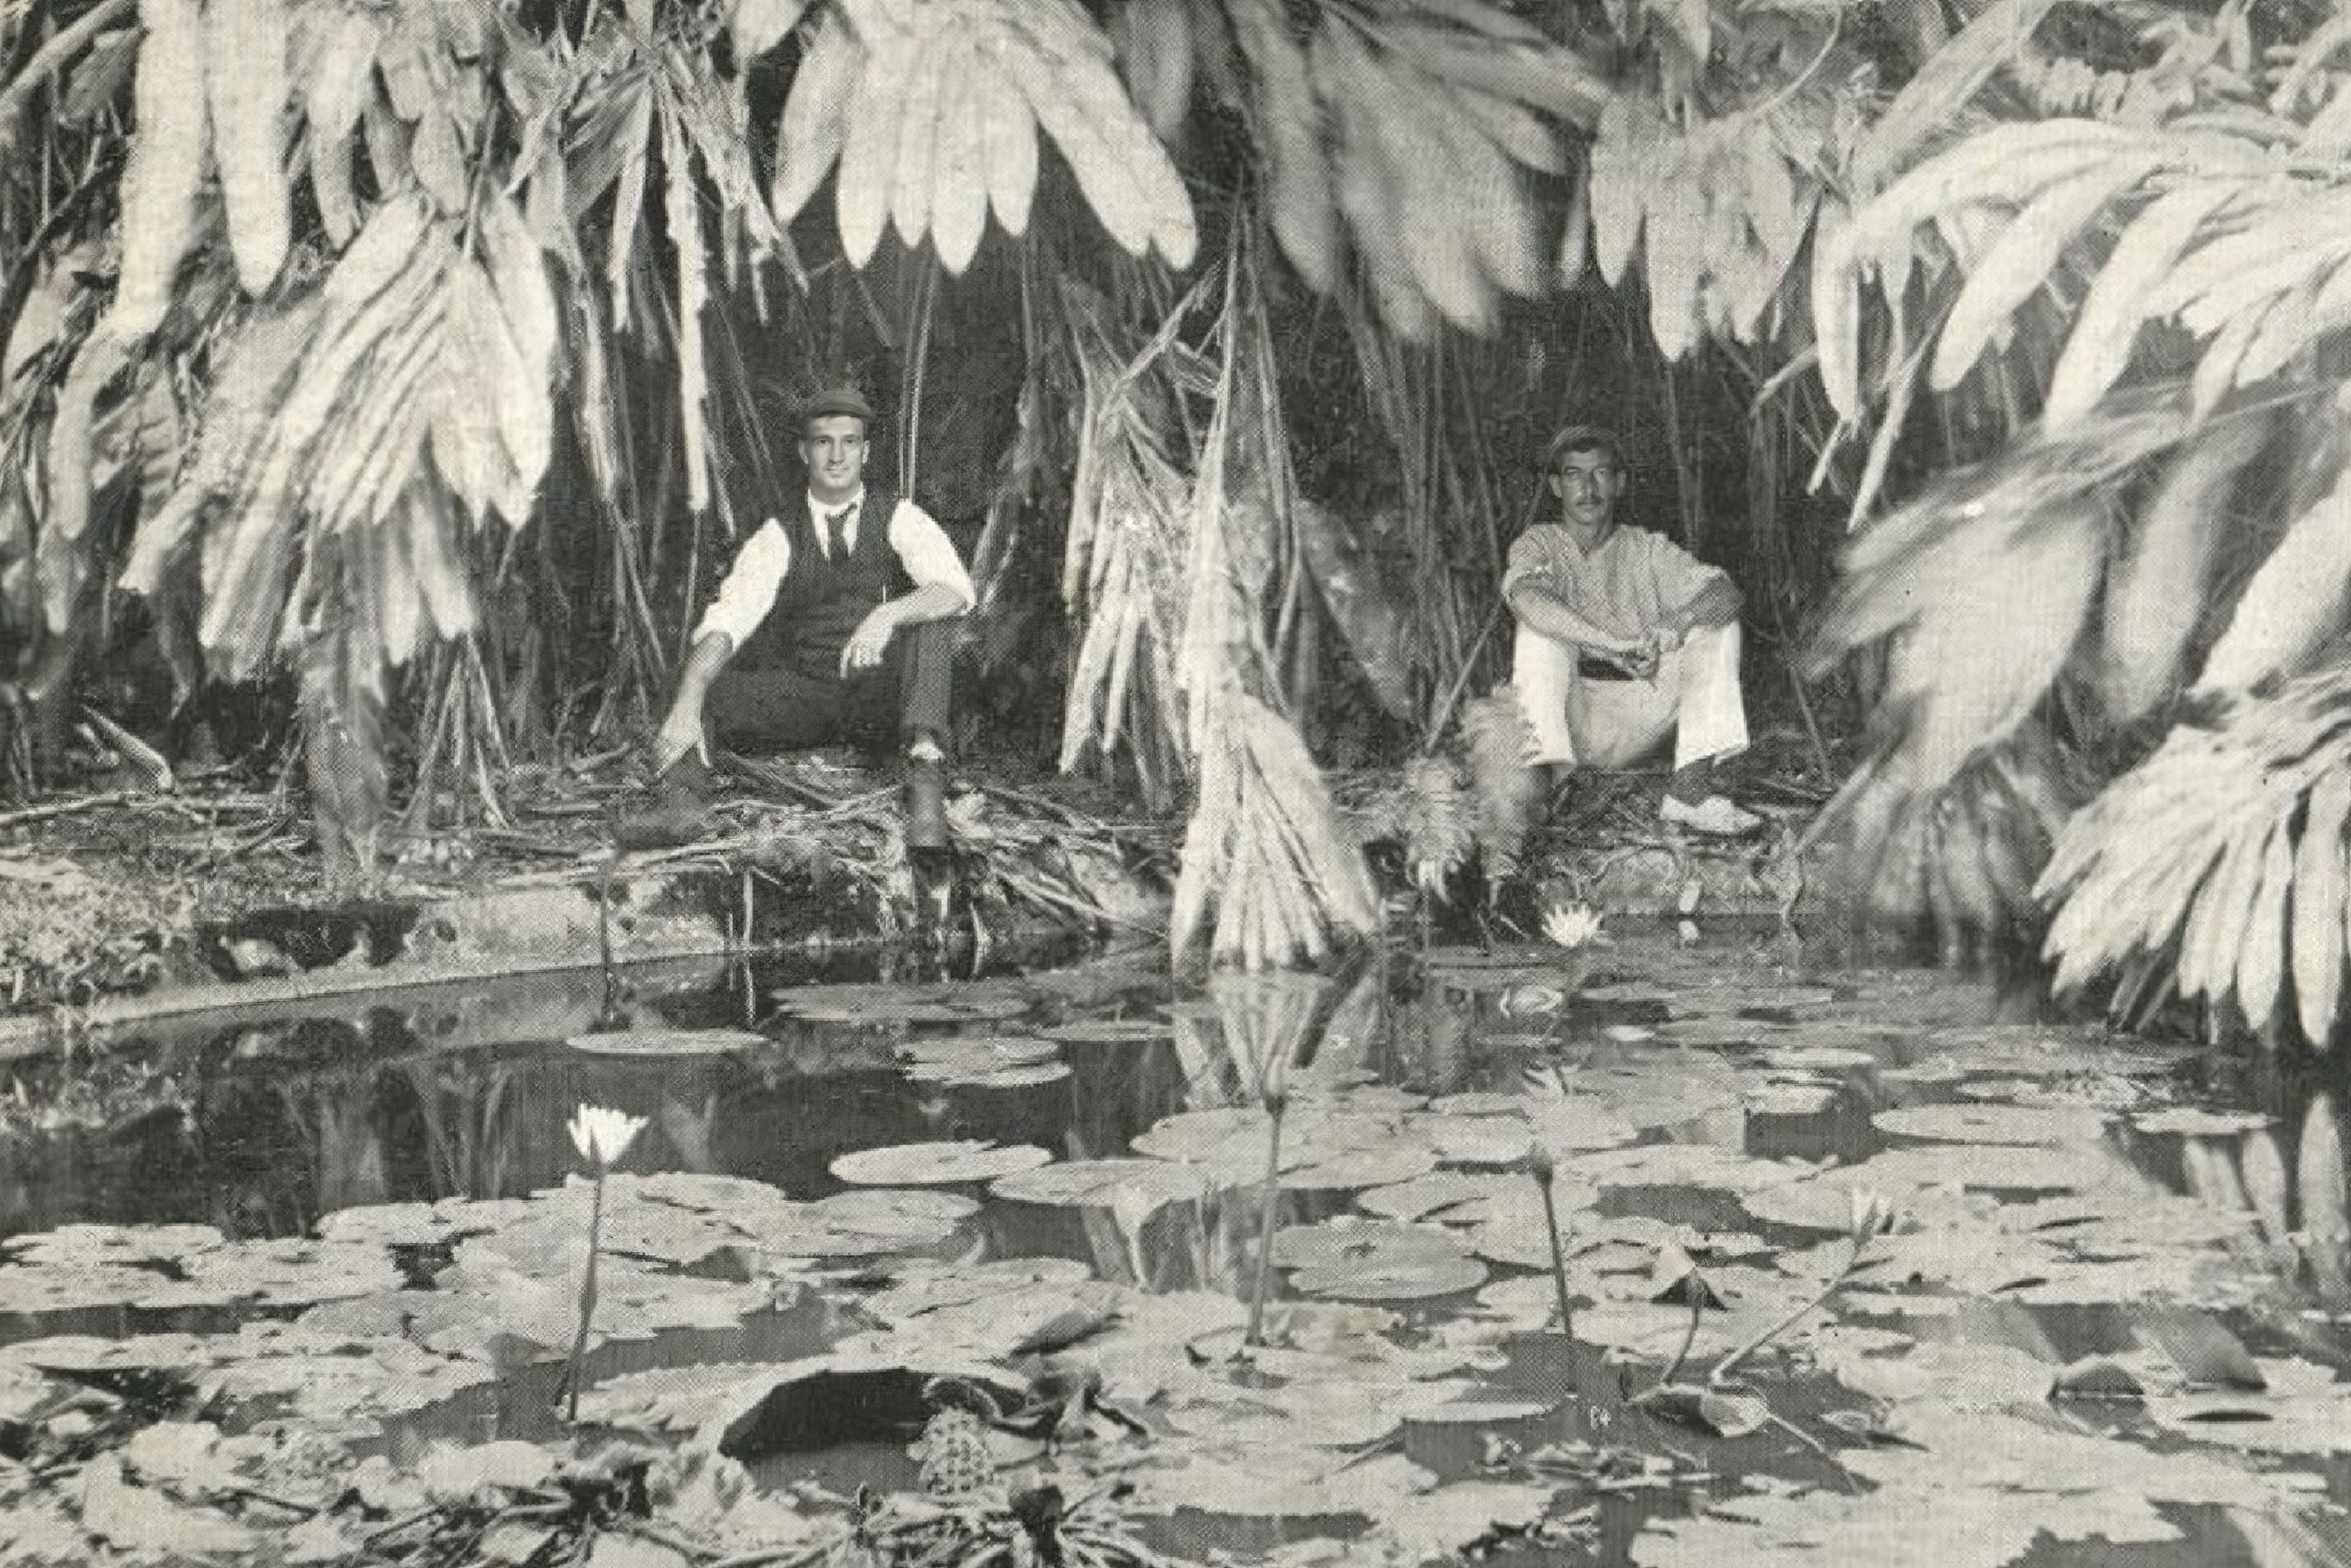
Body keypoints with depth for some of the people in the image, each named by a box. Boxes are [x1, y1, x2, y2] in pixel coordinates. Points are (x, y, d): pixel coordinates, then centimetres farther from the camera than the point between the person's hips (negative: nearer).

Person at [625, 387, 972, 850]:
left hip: (883, 701, -2)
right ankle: (680, 799, -43)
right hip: (804, 702, 2)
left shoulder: (899, 518, -2)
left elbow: (957, 590, -20)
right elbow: (727, 620, -16)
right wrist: (686, 704, -34)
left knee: (932, 618, -30)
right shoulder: (779, 537, -1)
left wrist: (888, 615, -42)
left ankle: (926, 776, -46)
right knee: (700, 683, -19)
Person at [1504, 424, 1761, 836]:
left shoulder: (1649, 550, 11)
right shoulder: (1539, 545, 3)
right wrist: (1617, 647, -34)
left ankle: (1691, 787, -24)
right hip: (1570, 719, -3)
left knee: (1716, 625, -10)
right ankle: (1547, 775, -39)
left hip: (1636, 729, 3)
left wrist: (1680, 620, -29)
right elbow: (1527, 599, -22)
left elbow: (1726, 593, -5)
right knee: (1543, 624, -24)